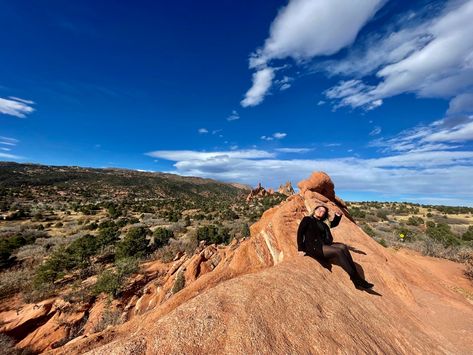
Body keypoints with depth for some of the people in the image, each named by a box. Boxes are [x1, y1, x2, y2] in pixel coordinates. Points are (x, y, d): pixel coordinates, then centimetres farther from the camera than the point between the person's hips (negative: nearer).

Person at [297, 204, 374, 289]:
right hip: (313, 247, -6)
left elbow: (334, 224, 30)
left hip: (324, 245, 7)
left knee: (343, 247, -17)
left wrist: (338, 216, 8)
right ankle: (356, 279, -20)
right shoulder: (307, 219, 3)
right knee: (338, 251, -24)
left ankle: (356, 277, -23)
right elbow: (300, 233, -4)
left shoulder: (322, 223, 23)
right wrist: (301, 249, -11)